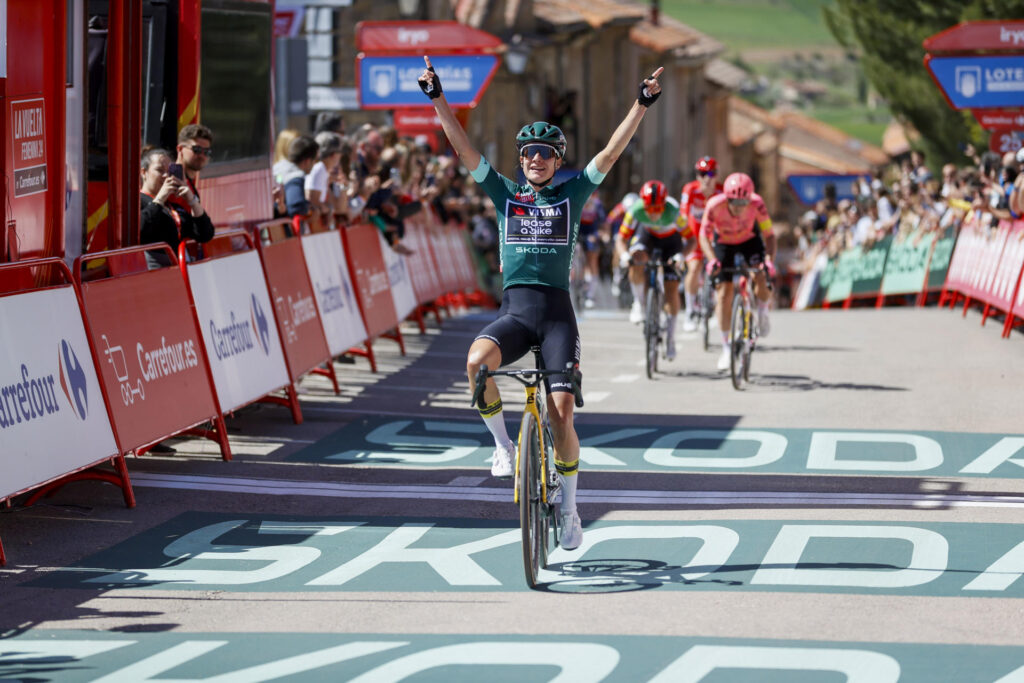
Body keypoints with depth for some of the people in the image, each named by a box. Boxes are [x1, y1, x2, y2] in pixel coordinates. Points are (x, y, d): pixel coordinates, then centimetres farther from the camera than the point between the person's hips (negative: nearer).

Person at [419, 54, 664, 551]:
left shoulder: (572, 193, 10)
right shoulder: (504, 193, 12)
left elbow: (611, 152, 2)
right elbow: (463, 146, 7)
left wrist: (642, 104, -8)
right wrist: (436, 98, -2)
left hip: (557, 310, -1)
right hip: (514, 309, 1)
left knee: (561, 412, -9)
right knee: (477, 362, -32)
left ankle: (569, 509, 8)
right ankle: (501, 444, -8)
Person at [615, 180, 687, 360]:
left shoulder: (674, 212, -37)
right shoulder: (635, 210, -33)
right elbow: (622, 239, -23)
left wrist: (681, 256, -46)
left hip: (670, 239, -1)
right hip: (647, 233, 1)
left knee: (671, 288, -8)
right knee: (637, 259, -34)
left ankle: (670, 336, 9)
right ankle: (639, 303, -11)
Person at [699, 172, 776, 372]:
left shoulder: (757, 204, -32)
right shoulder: (715, 205, -33)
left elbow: (769, 235, -28)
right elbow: (704, 235, -30)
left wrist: (769, 260, -44)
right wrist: (712, 260, -46)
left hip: (750, 241, 0)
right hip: (723, 244, 0)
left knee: (761, 277, -26)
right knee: (724, 295, -6)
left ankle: (763, 312, 6)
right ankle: (726, 346, 5)